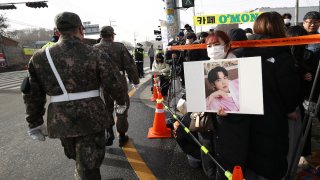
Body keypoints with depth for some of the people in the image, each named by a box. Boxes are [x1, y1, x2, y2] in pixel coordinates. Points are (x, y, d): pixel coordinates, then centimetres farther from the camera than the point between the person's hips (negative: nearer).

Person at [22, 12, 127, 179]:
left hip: (60, 122, 5)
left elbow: (32, 94, 5)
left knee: (76, 155, 30)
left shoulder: (40, 57, 1)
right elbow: (116, 84, -7)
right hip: (91, 119, -4)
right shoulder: (95, 55, -9)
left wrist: (34, 123, 15)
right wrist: (121, 102, 13)